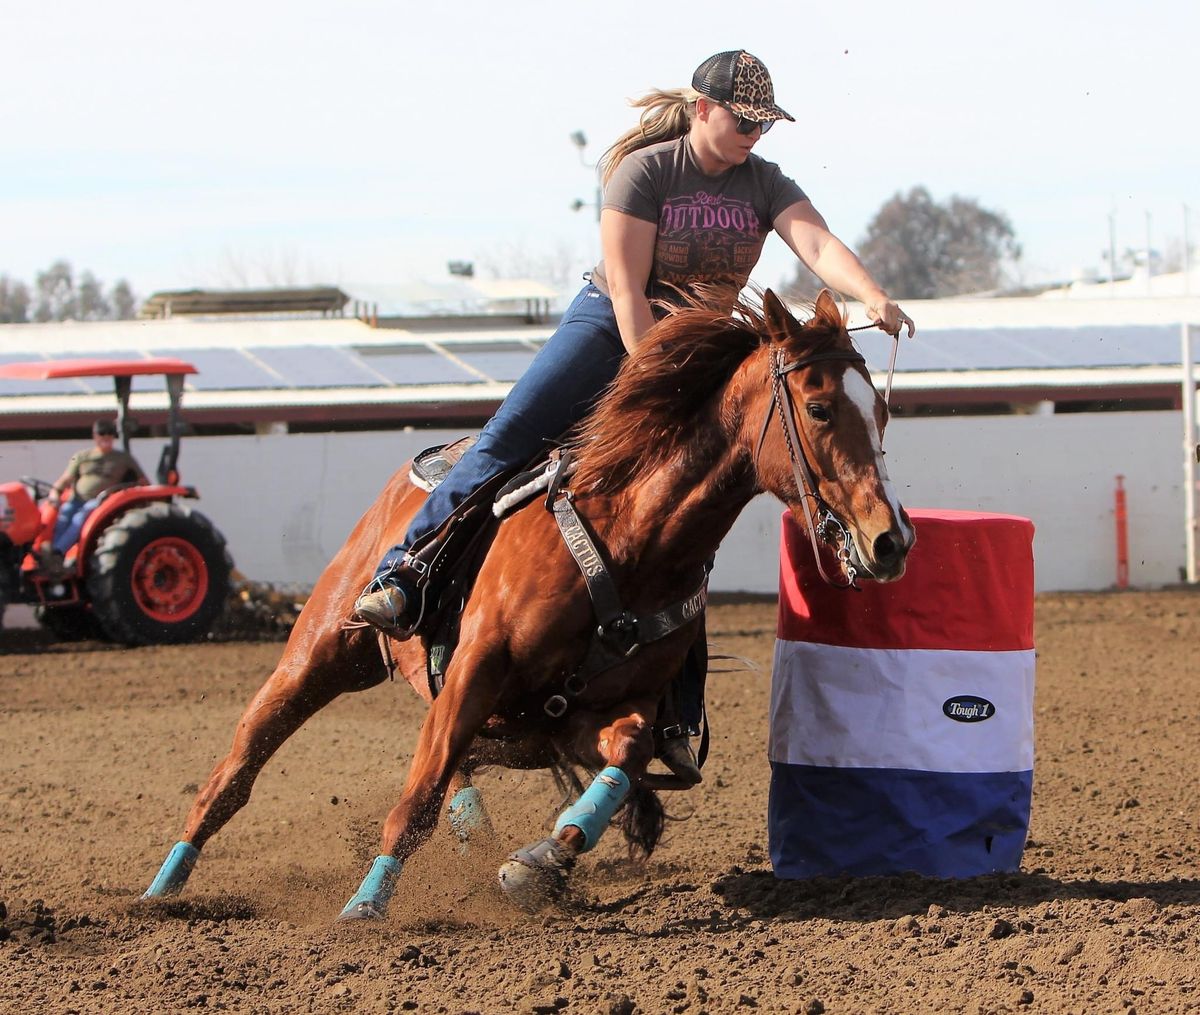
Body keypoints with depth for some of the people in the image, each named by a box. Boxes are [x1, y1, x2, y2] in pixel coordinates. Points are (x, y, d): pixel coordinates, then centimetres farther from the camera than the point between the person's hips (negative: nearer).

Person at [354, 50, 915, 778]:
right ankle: (404, 573, -15)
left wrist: (875, 298, -39)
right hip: (610, 326, -3)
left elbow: (819, 244, -20)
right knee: (513, 435, -21)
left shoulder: (765, 184, -2)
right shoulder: (645, 171, -14)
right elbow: (626, 288, -17)